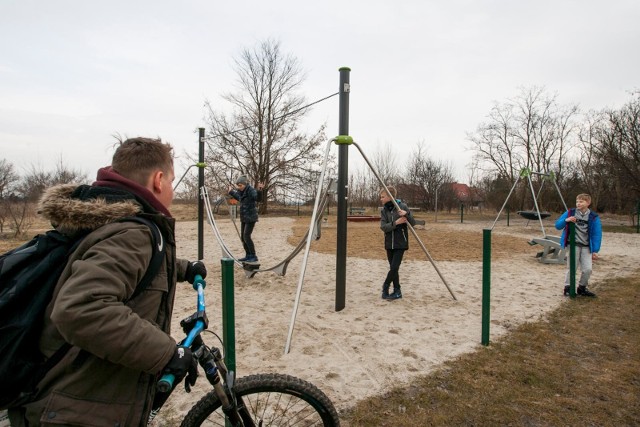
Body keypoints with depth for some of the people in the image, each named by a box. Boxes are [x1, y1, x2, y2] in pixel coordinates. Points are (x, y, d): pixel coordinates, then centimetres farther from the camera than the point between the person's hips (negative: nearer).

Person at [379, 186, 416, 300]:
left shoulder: (402, 206, -9)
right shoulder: (383, 210, 2)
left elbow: (413, 223, -10)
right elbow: (383, 227, -9)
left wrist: (406, 214, -29)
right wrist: (395, 223, -24)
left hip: (400, 243, -4)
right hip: (389, 244, 4)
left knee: (394, 267, -9)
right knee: (393, 268, 9)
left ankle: (385, 286, 14)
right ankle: (397, 291, 21)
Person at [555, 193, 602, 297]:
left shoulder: (593, 217, 1)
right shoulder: (570, 213, 0)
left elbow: (597, 235, 1)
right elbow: (557, 225, 2)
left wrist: (595, 251, -3)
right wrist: (566, 220, -19)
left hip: (586, 247, 1)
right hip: (572, 245, -1)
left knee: (588, 269, -2)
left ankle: (582, 288, 20)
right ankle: (567, 288, 15)